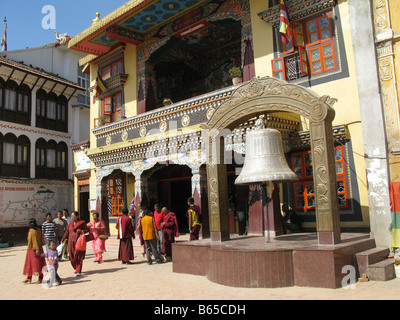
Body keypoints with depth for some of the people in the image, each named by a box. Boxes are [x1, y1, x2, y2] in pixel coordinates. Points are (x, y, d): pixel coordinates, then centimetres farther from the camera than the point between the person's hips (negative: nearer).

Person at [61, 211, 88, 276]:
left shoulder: (82, 223, -4)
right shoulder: (71, 223, 8)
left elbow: (87, 229, 0)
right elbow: (67, 231, 11)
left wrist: (81, 231, -17)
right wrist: (63, 239, 7)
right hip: (71, 242, 4)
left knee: (79, 257, -5)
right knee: (72, 257, 6)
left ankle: (78, 271, 0)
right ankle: (76, 268, 29)